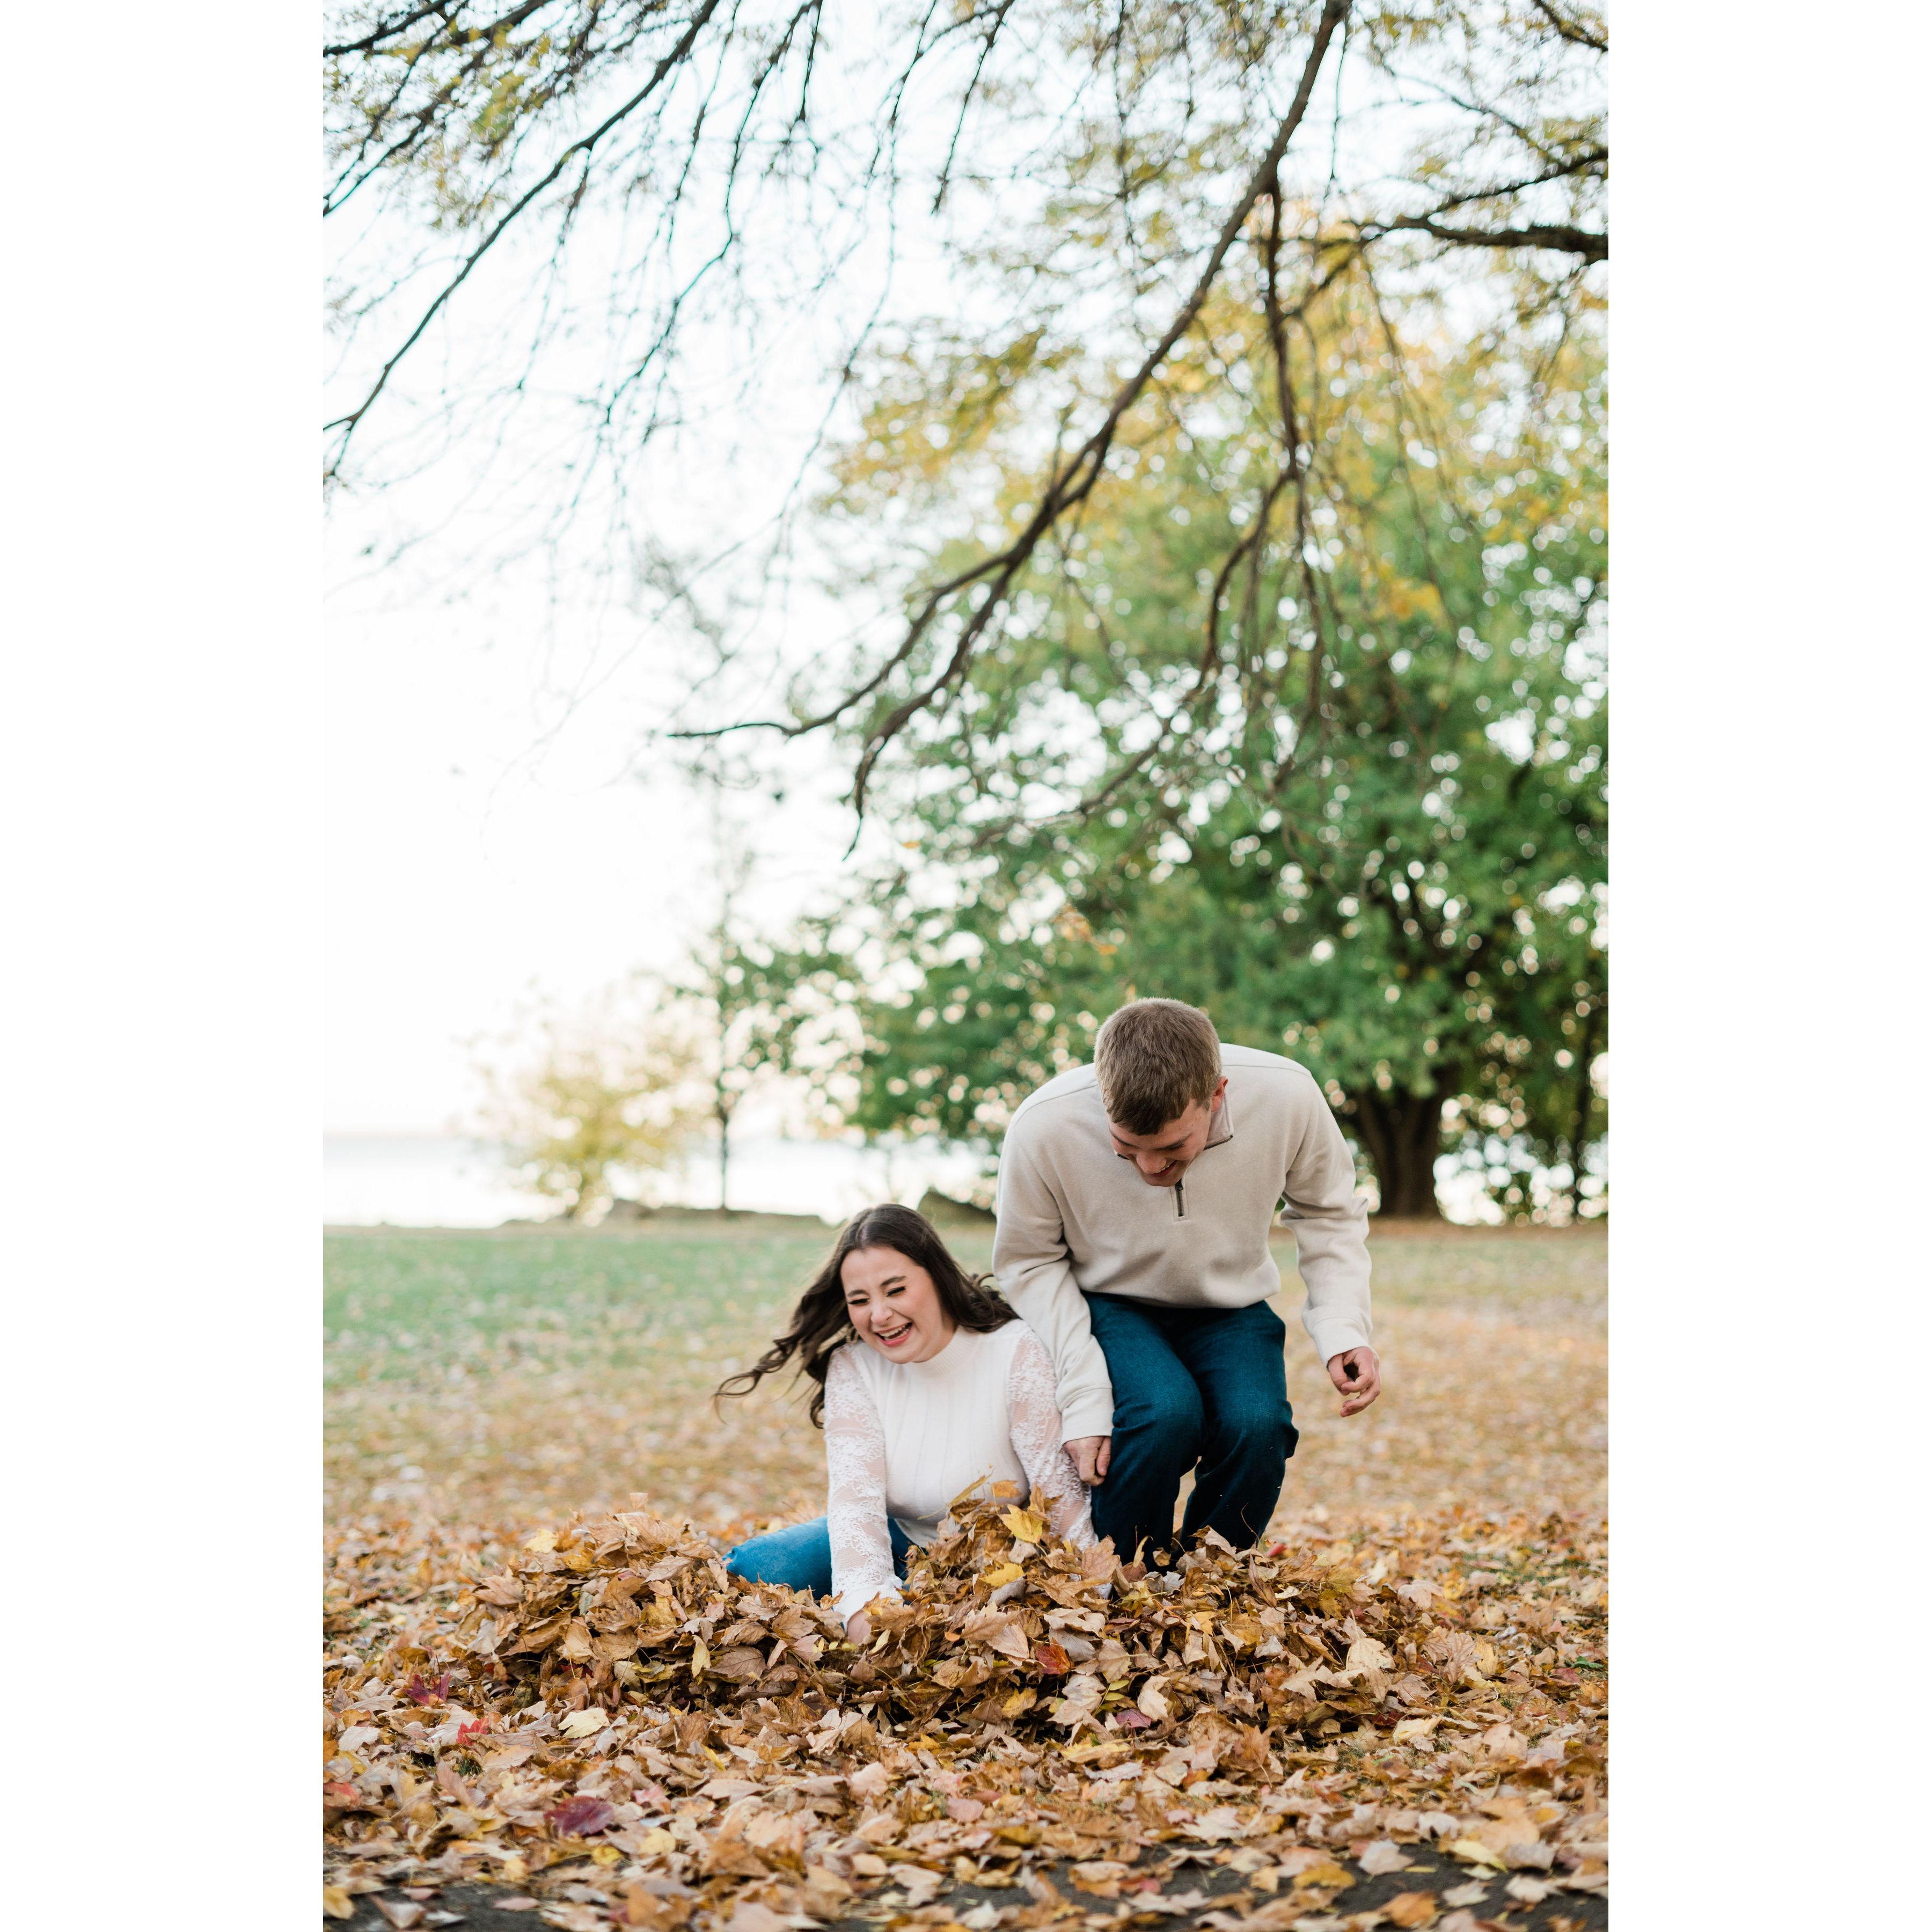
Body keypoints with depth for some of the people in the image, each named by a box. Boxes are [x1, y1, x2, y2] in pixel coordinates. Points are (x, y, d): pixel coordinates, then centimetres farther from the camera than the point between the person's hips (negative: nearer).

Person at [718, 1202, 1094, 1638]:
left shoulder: (1017, 1354, -18)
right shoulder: (852, 1367, -9)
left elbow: (1063, 1502, -19)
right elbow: (854, 1493, -22)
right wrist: (863, 1605, -39)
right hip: (899, 1544, 3)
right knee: (750, 1568, -18)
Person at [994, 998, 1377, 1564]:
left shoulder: (1286, 1097, -25)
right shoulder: (1043, 1128, -29)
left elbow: (1328, 1215, -4)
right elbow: (1030, 1263, -11)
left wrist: (1343, 1329, -18)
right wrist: (1082, 1393, -21)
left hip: (1229, 1309, 2)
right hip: (1107, 1304, -2)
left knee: (1256, 1425, -27)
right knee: (1165, 1411, -32)